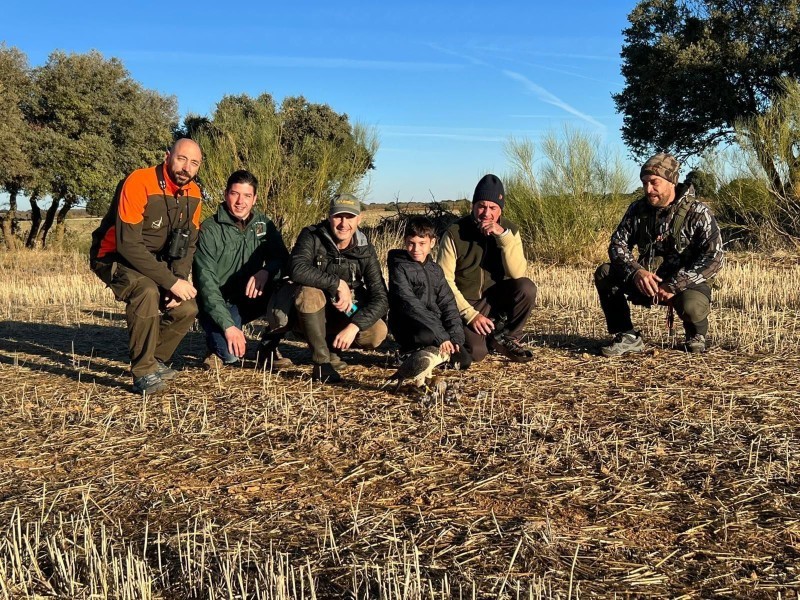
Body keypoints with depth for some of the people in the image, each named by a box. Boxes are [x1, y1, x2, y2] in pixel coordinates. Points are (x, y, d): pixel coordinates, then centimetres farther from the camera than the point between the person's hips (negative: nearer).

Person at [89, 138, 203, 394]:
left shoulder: (192, 194, -4)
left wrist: (181, 281, -17)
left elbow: (188, 245, 2)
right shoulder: (138, 183, -26)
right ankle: (143, 372, -22)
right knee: (147, 291, -34)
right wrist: (171, 281, -32)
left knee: (187, 308, -9)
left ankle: (155, 361, 14)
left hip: (154, 261, 7)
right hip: (115, 257, -7)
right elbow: (128, 244, -32)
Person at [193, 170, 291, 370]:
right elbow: (206, 283, -20)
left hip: (251, 298, 5)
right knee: (231, 354, -30)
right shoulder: (209, 230, -14)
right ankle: (218, 346, 8)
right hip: (218, 304, -4)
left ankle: (268, 348, -5)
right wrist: (228, 326, -30)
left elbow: (282, 258, -6)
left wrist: (266, 271, -31)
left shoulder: (263, 224, 2)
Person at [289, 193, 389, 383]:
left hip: (343, 316, 2)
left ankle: (332, 345, 6)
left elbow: (380, 298, -17)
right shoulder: (312, 236, -16)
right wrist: (338, 283, -33)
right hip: (310, 315, -2)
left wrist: (353, 327, -31)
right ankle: (321, 363, -24)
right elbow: (297, 270, -36)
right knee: (309, 291, -35)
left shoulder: (365, 250, -9)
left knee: (377, 332, -25)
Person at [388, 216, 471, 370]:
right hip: (408, 327, -6)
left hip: (436, 325, 6)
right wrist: (441, 336, -25)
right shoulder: (399, 268, -9)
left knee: (463, 360, -9)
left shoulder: (435, 270, 11)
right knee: (428, 335, -38)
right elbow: (410, 305, -20)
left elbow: (448, 304, 6)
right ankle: (410, 353, -8)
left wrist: (456, 338, -10)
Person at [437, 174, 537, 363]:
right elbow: (444, 281, -14)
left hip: (496, 297, 3)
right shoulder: (455, 233, -14)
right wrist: (471, 314, -20)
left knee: (527, 287, -26)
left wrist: (504, 235, -30)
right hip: (465, 302, -3)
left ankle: (503, 338, -2)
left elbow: (518, 273, -19)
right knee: (476, 352, -25)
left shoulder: (509, 230, -5)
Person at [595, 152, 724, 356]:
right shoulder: (638, 209, 0)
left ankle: (696, 335, 0)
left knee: (689, 305, -39)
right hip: (647, 281, 5)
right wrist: (636, 271, -23)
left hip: (687, 285, -4)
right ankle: (628, 337, -8)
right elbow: (618, 243, -1)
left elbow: (714, 257, -22)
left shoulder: (697, 213, -14)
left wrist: (674, 286, -30)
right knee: (604, 274, -16)